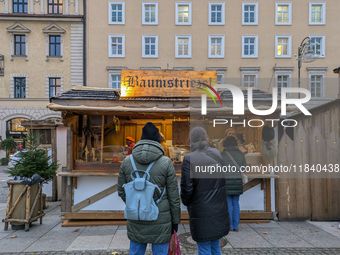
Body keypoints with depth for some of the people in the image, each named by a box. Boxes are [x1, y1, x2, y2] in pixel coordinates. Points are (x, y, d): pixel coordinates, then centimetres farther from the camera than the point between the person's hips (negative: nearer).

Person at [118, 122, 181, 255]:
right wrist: (175, 221, 6)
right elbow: (173, 196, -7)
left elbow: (122, 192, 5)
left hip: (135, 221, 3)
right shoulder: (166, 163, -11)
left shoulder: (127, 161, -3)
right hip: (160, 223, -3)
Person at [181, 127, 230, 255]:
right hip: (219, 210, 5)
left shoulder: (189, 158, -17)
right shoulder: (217, 153, -1)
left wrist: (185, 202, 3)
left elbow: (187, 187, -15)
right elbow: (225, 179, 8)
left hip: (200, 211, -5)